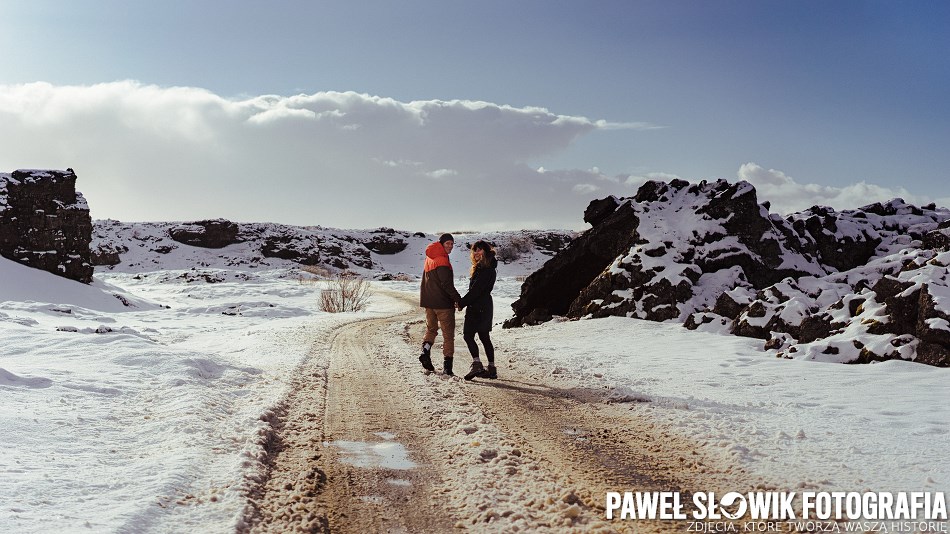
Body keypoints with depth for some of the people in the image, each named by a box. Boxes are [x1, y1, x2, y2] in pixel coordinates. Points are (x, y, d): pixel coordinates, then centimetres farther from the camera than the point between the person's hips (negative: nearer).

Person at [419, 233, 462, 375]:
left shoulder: (429, 259, 13)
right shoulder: (442, 261, -16)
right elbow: (447, 284, -19)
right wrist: (458, 299, -12)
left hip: (428, 301, 8)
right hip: (443, 303, -8)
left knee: (431, 328, 23)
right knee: (448, 333, 0)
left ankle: (425, 350, -2)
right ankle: (447, 365, -4)